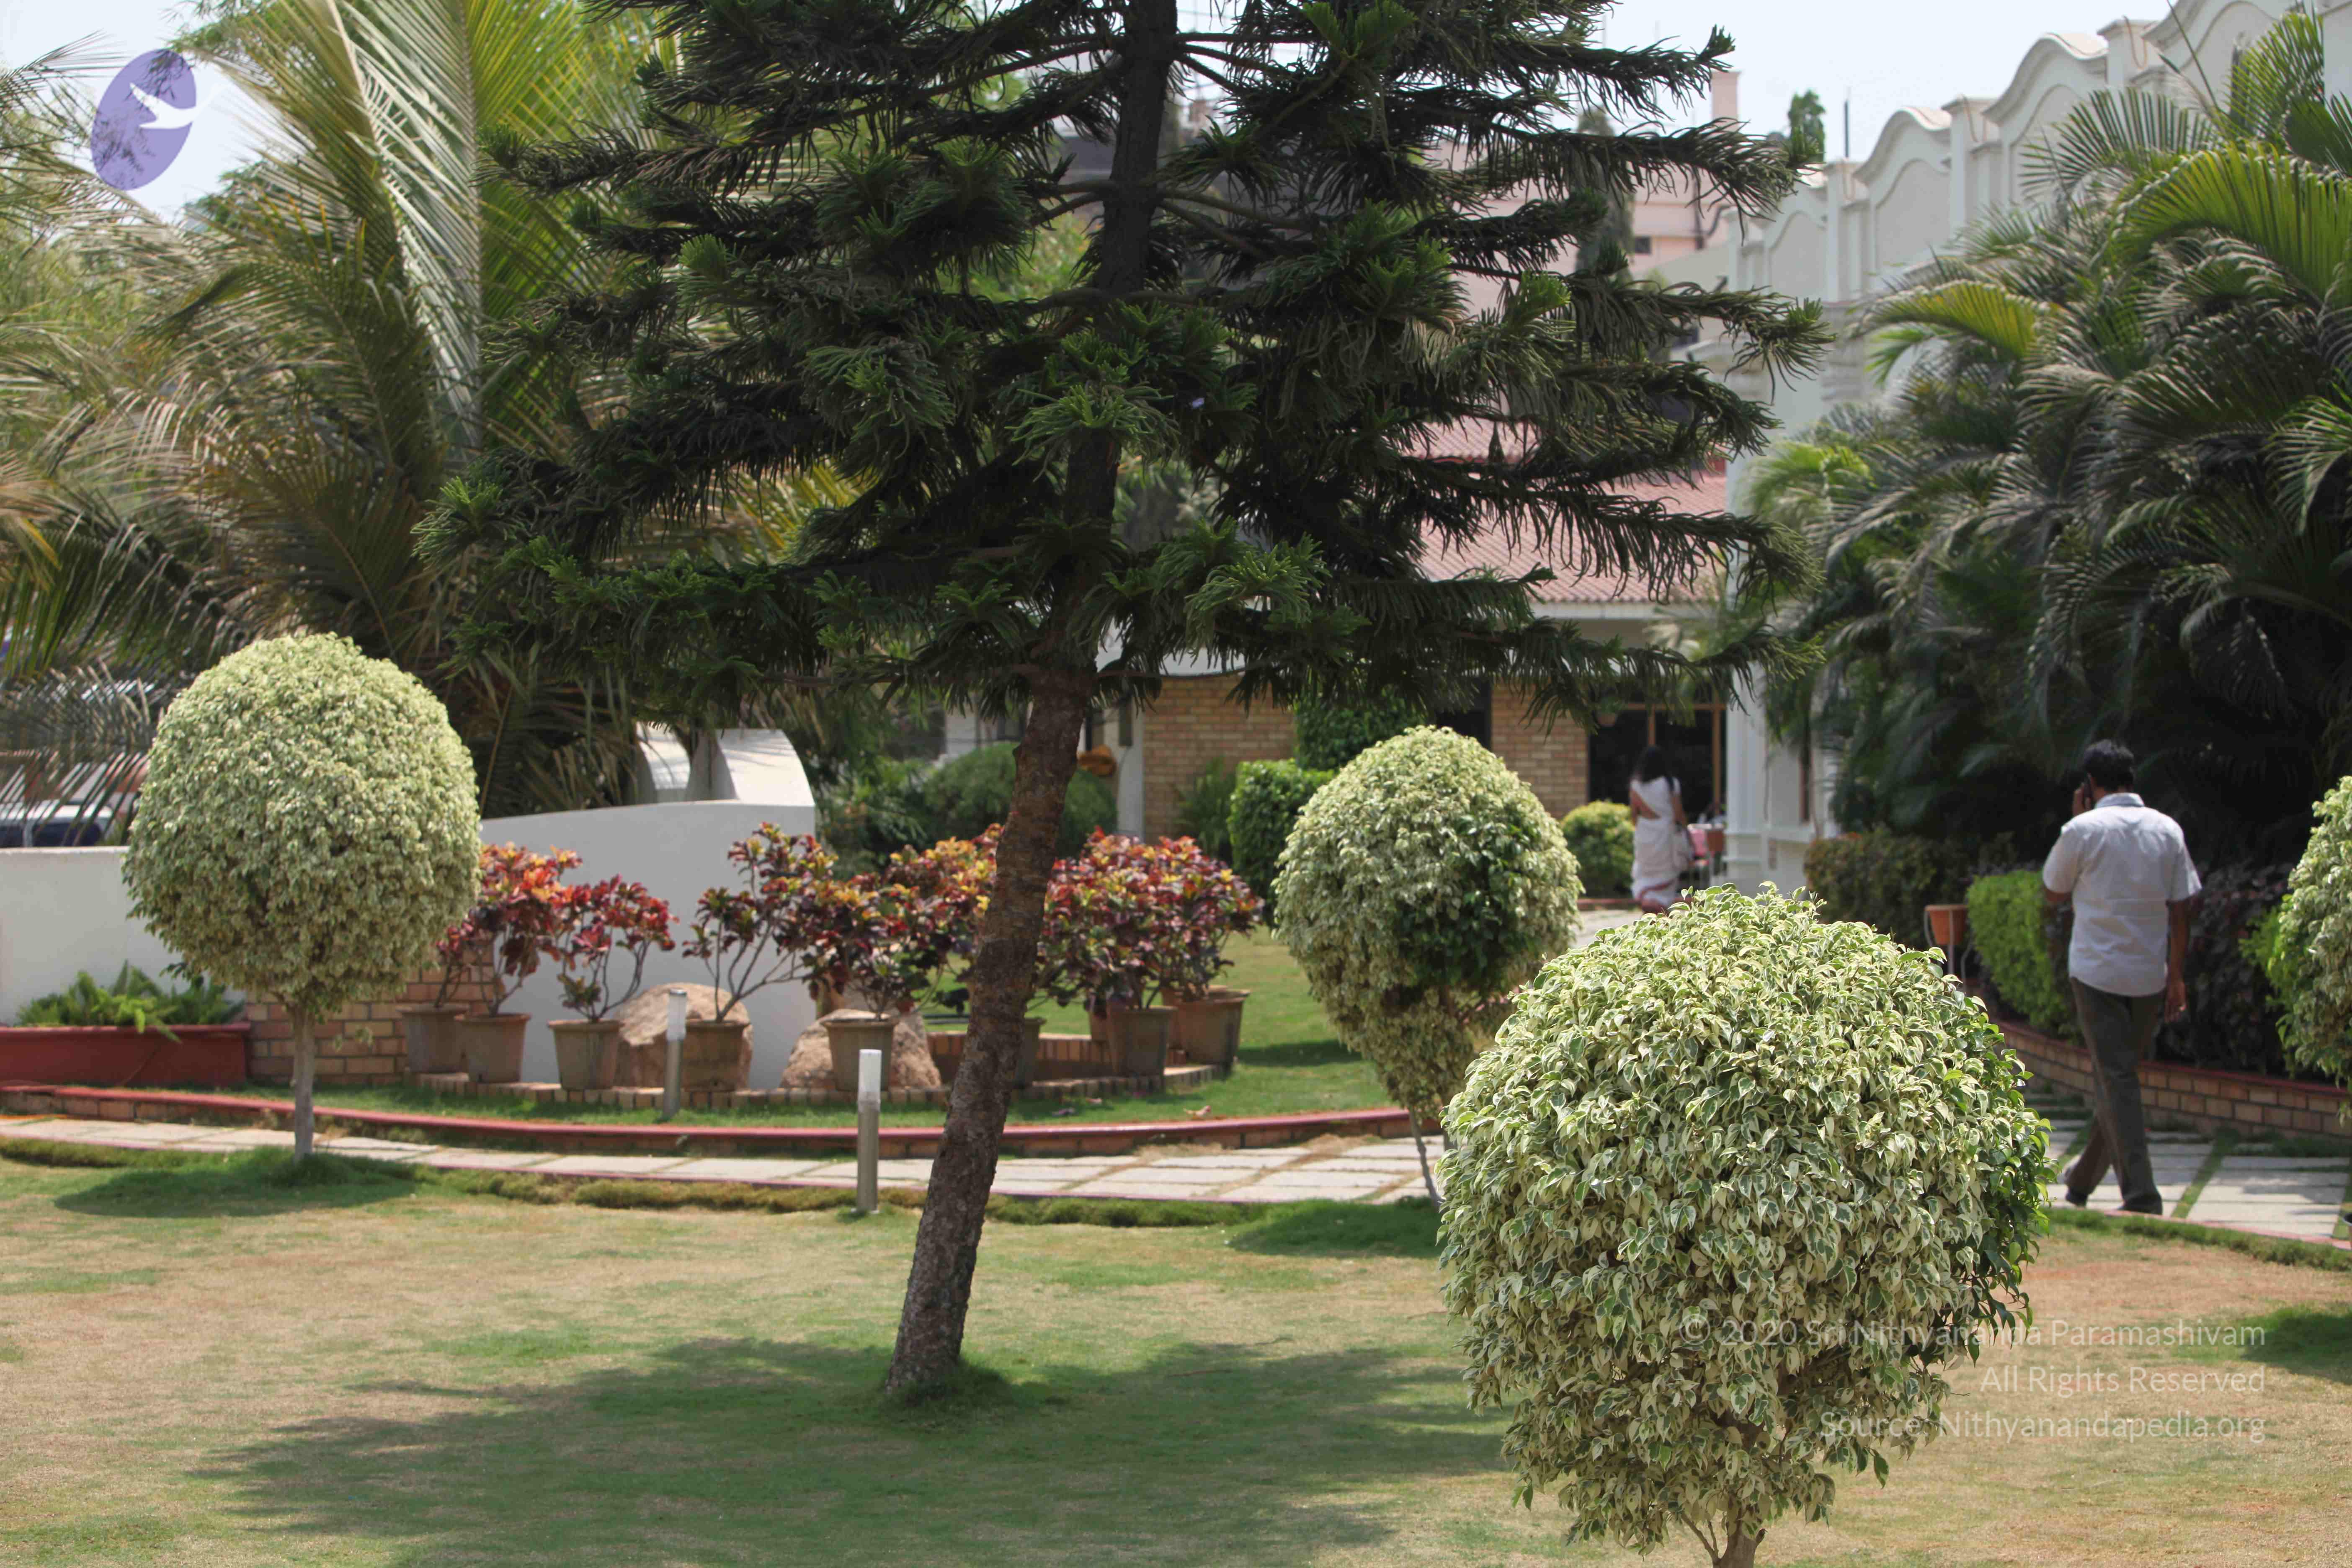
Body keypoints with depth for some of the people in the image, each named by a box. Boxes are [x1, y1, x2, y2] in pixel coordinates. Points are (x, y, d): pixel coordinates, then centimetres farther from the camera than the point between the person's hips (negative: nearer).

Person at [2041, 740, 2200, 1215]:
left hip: (2097, 971, -4)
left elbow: (2052, 893, 6)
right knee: (2117, 1075, 17)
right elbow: (2180, 909, 2)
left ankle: (2142, 1194, -15)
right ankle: (2084, 1180, 31)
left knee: (2117, 1079, -5)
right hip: (2150, 975, 4)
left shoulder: (2084, 829, -9)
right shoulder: (2167, 830, 2)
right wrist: (2176, 976, 8)